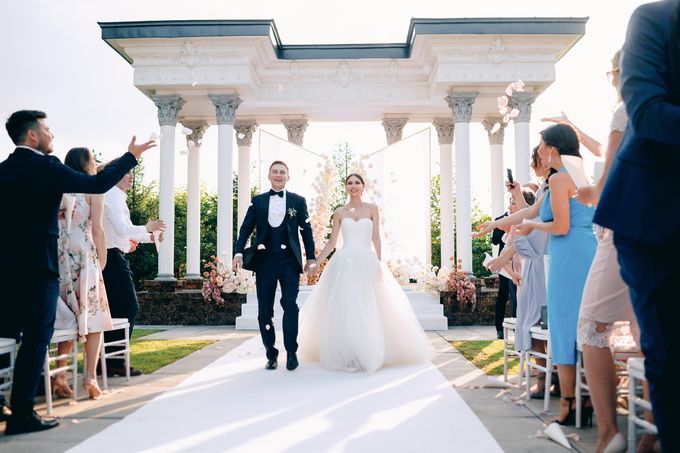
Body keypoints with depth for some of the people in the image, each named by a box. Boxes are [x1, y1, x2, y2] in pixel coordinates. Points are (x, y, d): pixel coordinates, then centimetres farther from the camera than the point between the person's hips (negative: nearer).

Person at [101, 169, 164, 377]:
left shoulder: (114, 196, 21)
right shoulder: (113, 196, -11)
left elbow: (120, 230, 25)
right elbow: (123, 229, -22)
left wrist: (149, 236, 14)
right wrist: (147, 228, -11)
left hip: (112, 257, 10)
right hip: (114, 257, -10)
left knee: (114, 309, 11)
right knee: (129, 307, -9)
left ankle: (108, 360, 16)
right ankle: (115, 361, -6)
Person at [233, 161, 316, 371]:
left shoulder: (298, 201, 8)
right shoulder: (257, 201, 11)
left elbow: (306, 230, 8)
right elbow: (246, 228, 5)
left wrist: (311, 257, 2)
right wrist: (239, 252, -7)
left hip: (290, 261, -1)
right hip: (265, 261, 2)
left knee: (290, 306, -9)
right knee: (265, 310, 5)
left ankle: (291, 352, 5)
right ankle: (271, 354, 16)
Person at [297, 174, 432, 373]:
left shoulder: (372, 209, 8)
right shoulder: (339, 212, 9)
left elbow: (376, 238, 5)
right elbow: (332, 241, 10)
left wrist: (379, 263, -4)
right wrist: (316, 262, 4)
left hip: (366, 264, -1)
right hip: (344, 264, 1)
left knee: (368, 309, -2)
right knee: (343, 309, -1)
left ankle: (368, 354, 8)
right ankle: (345, 355, 8)